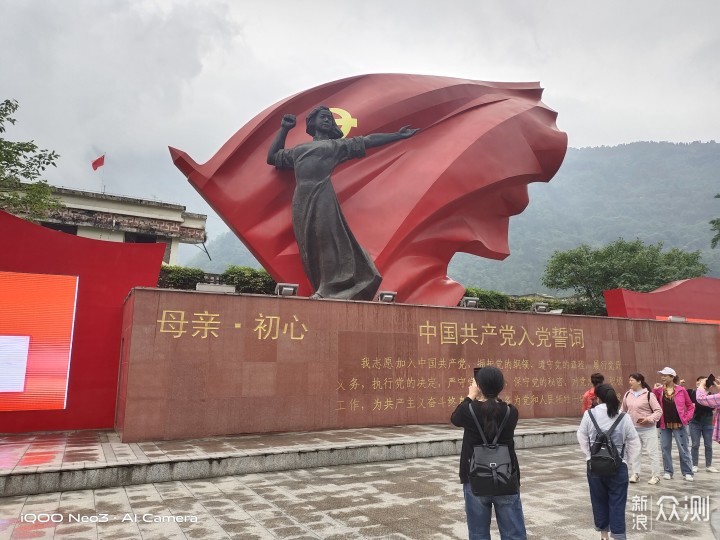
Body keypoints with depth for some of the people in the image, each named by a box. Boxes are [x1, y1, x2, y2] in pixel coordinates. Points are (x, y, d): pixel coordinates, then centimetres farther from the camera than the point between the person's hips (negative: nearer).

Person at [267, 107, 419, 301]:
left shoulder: (337, 145, 19)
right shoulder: (298, 150, 28)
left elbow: (368, 140, 17)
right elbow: (272, 157, 34)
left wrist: (398, 135, 16)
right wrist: (284, 129, 32)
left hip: (322, 198, -3)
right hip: (301, 202, 3)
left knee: (327, 241, -10)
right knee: (310, 248, -2)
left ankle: (329, 289, -9)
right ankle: (325, 288, -1)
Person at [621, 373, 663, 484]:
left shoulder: (649, 394, -13)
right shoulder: (627, 394, 4)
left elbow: (659, 411, -13)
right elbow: (624, 410, 16)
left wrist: (648, 419, -24)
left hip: (648, 429, -5)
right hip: (633, 429, 5)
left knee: (652, 452, 3)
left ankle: (655, 475, 15)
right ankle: (635, 474, 21)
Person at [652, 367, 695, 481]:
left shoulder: (681, 390, -4)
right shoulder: (659, 390, 3)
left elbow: (690, 405, 4)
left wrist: (687, 418, -6)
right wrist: (654, 390, -10)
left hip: (678, 424, -3)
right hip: (664, 425, 3)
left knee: (683, 449, 4)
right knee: (665, 448, 8)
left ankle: (687, 472, 14)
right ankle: (668, 471, 17)